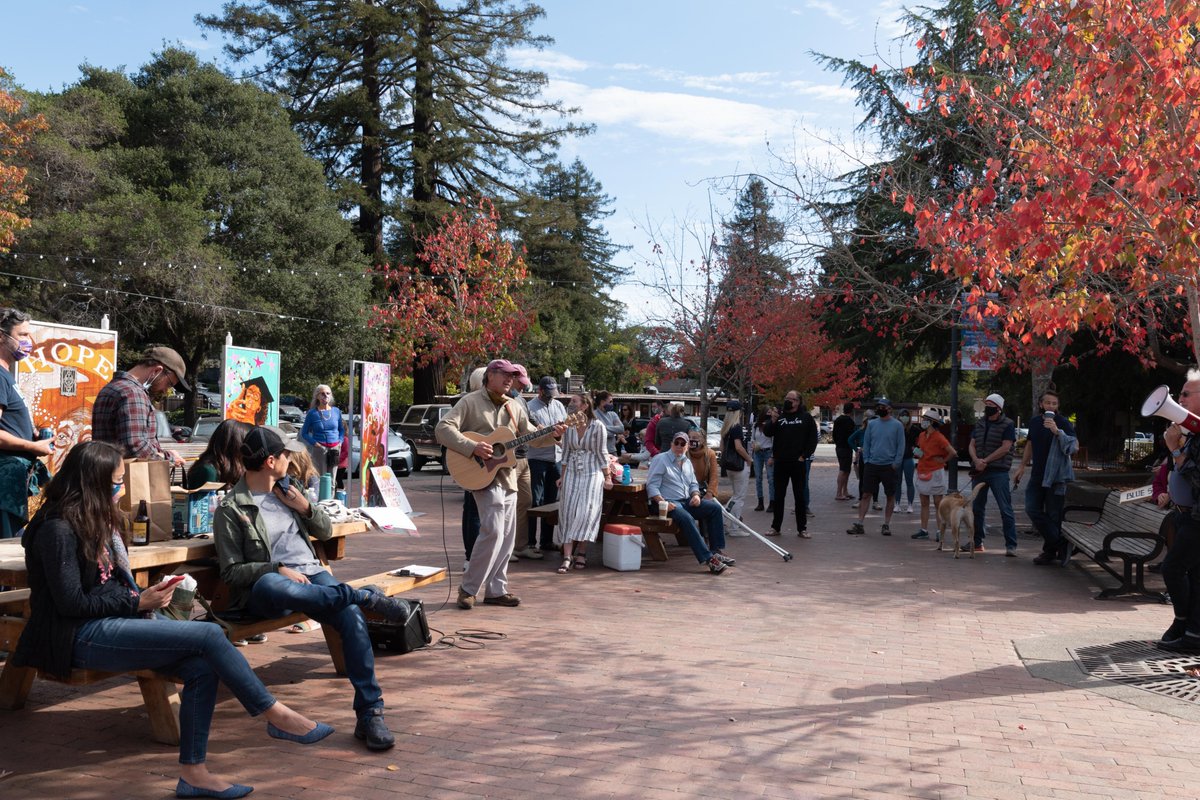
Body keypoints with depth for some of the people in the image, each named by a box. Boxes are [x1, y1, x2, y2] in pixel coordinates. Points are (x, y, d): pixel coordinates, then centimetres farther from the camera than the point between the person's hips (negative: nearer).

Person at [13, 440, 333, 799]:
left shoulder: (96, 520, 16)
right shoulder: (57, 529, -12)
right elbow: (71, 603, -15)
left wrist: (145, 595, 4)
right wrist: (138, 602, -10)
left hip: (115, 620, 9)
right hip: (83, 636, -9)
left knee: (202, 667, -19)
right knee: (209, 635, -23)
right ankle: (276, 716, -12)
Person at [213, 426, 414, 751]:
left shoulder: (287, 490, 19)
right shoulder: (230, 509, 1)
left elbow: (326, 531, 25)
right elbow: (231, 572, -4)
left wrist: (306, 507, 4)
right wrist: (279, 569, -18)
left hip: (312, 575, 4)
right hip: (269, 583, -4)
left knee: (352, 616, -28)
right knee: (269, 585, -43)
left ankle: (370, 713, -26)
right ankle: (365, 596, -29)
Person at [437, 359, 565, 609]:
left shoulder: (514, 407, 14)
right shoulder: (471, 402, -5)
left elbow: (531, 435, 14)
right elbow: (443, 428, -14)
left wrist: (552, 435, -5)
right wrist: (473, 447, -23)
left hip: (507, 476, 7)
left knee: (506, 535, 9)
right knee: (493, 531, -15)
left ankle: (496, 590, 19)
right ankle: (468, 588, -3)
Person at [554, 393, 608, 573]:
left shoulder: (597, 426, -8)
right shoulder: (568, 426, 3)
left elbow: (602, 453, -2)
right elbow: (565, 452, 10)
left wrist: (607, 477, -1)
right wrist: (562, 476, 9)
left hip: (592, 474, -3)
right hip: (572, 473, 3)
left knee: (585, 513, -9)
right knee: (568, 512, -5)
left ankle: (581, 553, 5)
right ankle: (567, 557, -7)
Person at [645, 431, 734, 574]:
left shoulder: (687, 462, 21)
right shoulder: (660, 459, -2)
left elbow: (693, 483, 27)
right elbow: (652, 485, -10)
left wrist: (696, 495, 3)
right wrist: (662, 503, -24)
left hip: (686, 501, 8)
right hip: (669, 502, -8)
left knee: (715, 507, -9)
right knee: (687, 518, -36)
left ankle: (718, 550, -10)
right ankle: (708, 558, -41)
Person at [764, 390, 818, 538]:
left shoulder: (806, 417, 1)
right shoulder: (779, 416, 6)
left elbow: (813, 439, 1)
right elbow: (767, 432, -4)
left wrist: (804, 455, -6)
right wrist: (773, 420, -21)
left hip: (798, 463, -2)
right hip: (781, 462, 2)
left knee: (800, 496, 5)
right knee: (779, 496, 8)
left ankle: (802, 528, 10)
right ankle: (775, 527, 16)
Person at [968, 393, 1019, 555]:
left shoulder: (1007, 425, -4)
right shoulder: (979, 424, 14)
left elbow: (1005, 447, -12)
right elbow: (971, 445, 11)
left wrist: (985, 461, -14)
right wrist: (976, 460, -9)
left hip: (998, 473, -6)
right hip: (979, 472, 6)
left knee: (1005, 509, -7)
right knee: (976, 508, 12)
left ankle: (1011, 546, -5)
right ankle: (977, 542, 23)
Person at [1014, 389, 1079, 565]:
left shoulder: (1063, 423, -9)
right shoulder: (1034, 422, 9)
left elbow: (1074, 447, -21)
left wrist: (1057, 431, -31)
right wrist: (1021, 467, 23)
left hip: (1057, 476, -6)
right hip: (1038, 475, 6)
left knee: (1054, 515, -2)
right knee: (1032, 509, 0)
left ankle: (1050, 550, 11)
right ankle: (1060, 544, 8)